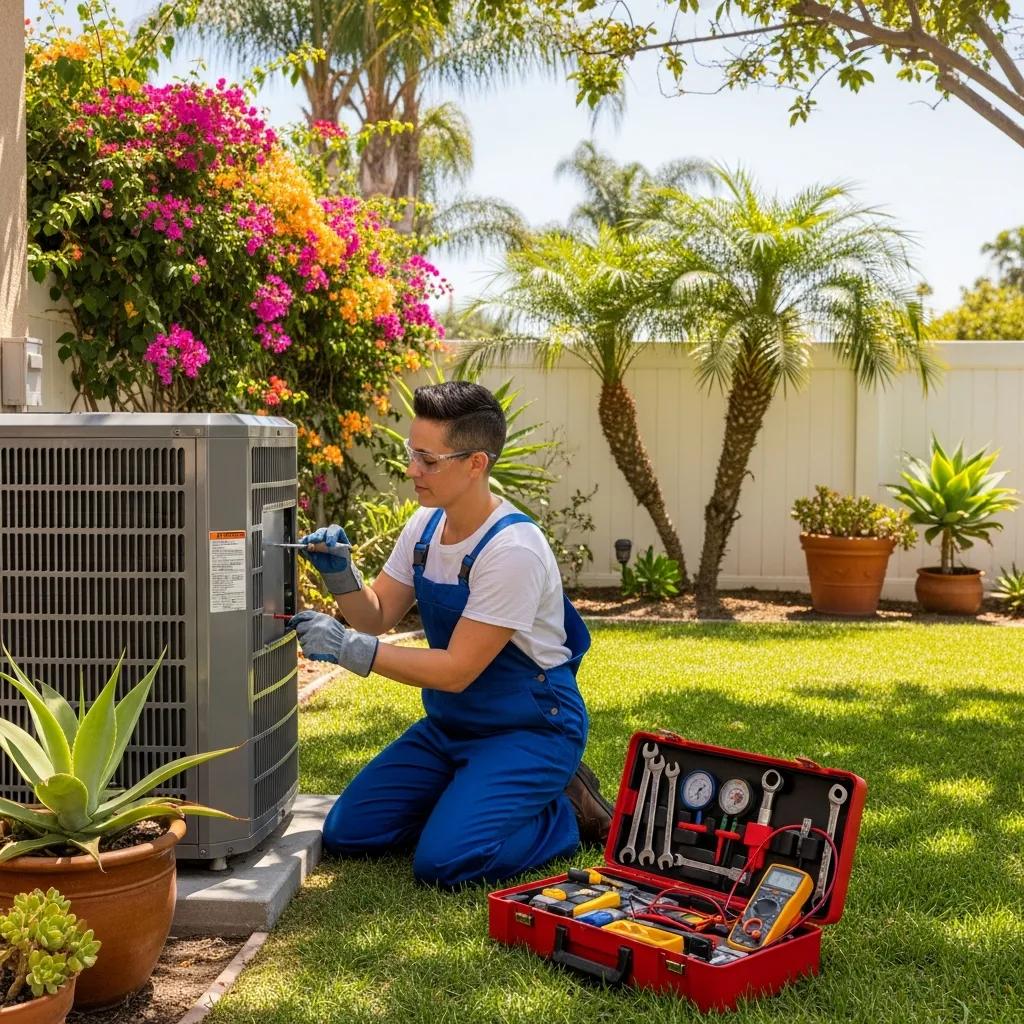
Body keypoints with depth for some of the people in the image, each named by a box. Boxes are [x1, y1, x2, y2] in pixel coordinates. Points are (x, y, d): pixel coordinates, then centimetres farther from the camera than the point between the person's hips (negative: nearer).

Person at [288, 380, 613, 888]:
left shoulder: (514, 550, -25)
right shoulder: (425, 526, 0)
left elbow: (457, 670, -24)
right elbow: (377, 616, 6)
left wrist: (347, 648, -27)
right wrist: (340, 574, -15)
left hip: (530, 729, -8)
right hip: (451, 723, 8)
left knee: (443, 861, -24)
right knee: (346, 832, 0)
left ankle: (567, 813, 1)